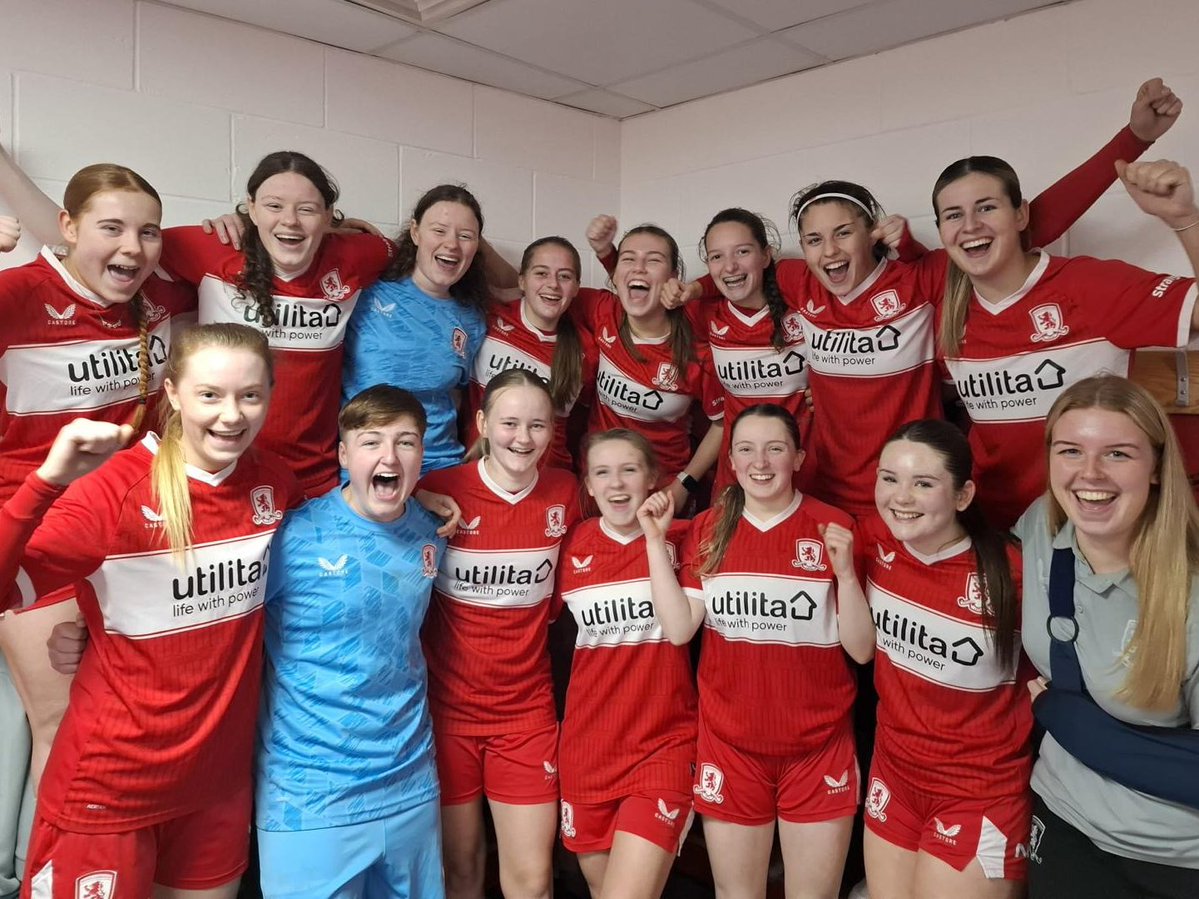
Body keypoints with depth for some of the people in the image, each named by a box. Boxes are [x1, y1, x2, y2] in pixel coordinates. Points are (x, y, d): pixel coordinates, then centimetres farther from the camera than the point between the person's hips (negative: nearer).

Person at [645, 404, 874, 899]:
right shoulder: (708, 529, -1)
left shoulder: (834, 528, -8)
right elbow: (678, 629, -9)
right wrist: (656, 539, -12)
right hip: (729, 742, 2)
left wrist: (845, 573, -24)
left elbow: (861, 649, -9)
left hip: (818, 746, -1)